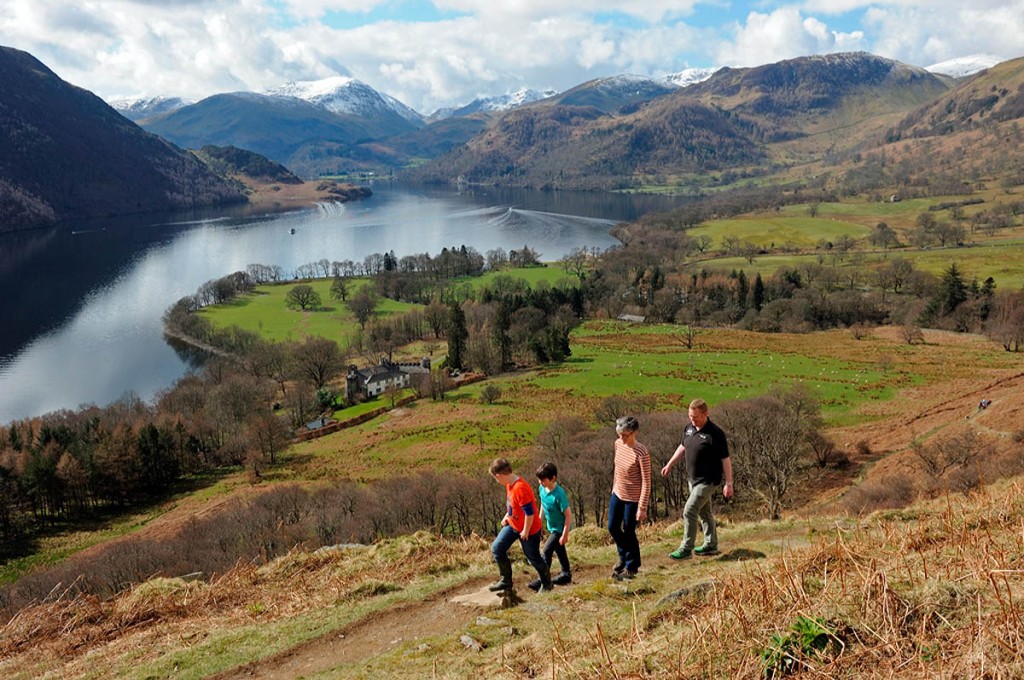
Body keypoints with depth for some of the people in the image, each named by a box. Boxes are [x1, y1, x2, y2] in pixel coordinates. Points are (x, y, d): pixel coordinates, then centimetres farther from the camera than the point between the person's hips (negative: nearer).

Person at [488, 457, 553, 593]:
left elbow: (529, 512, -30)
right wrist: (507, 516, 8)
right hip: (512, 525, 9)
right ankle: (506, 581, 16)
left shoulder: (520, 488, -33)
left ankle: (546, 583, 33)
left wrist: (525, 531, -21)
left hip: (529, 529, -9)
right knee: (497, 548, 4)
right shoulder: (509, 484, -4)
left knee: (533, 558, 9)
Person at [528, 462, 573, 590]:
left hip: (560, 528, -8)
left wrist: (565, 535, -23)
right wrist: (540, 521, 15)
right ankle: (566, 574, 40)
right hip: (551, 526, 8)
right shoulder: (542, 488, -10)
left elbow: (568, 515, -26)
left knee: (546, 552, -11)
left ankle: (543, 580, -1)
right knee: (559, 550, 23)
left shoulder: (559, 494, -32)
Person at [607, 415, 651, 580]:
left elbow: (646, 482, -20)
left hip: (632, 498, -7)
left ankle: (631, 566, 30)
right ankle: (624, 556, 43)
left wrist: (642, 507, -18)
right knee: (612, 527, 16)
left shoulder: (642, 454, -26)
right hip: (617, 494, 7)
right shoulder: (618, 444, -5)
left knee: (628, 532, 8)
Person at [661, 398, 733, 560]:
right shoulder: (689, 427, 2)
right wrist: (669, 464, 18)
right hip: (693, 479, 8)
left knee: (689, 512, -10)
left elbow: (725, 459, -16)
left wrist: (729, 484, -15)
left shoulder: (715, 433, -20)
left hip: (707, 481, -8)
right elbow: (682, 447, 18)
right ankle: (711, 546, 31)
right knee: (704, 512, 18)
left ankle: (686, 549, 0)